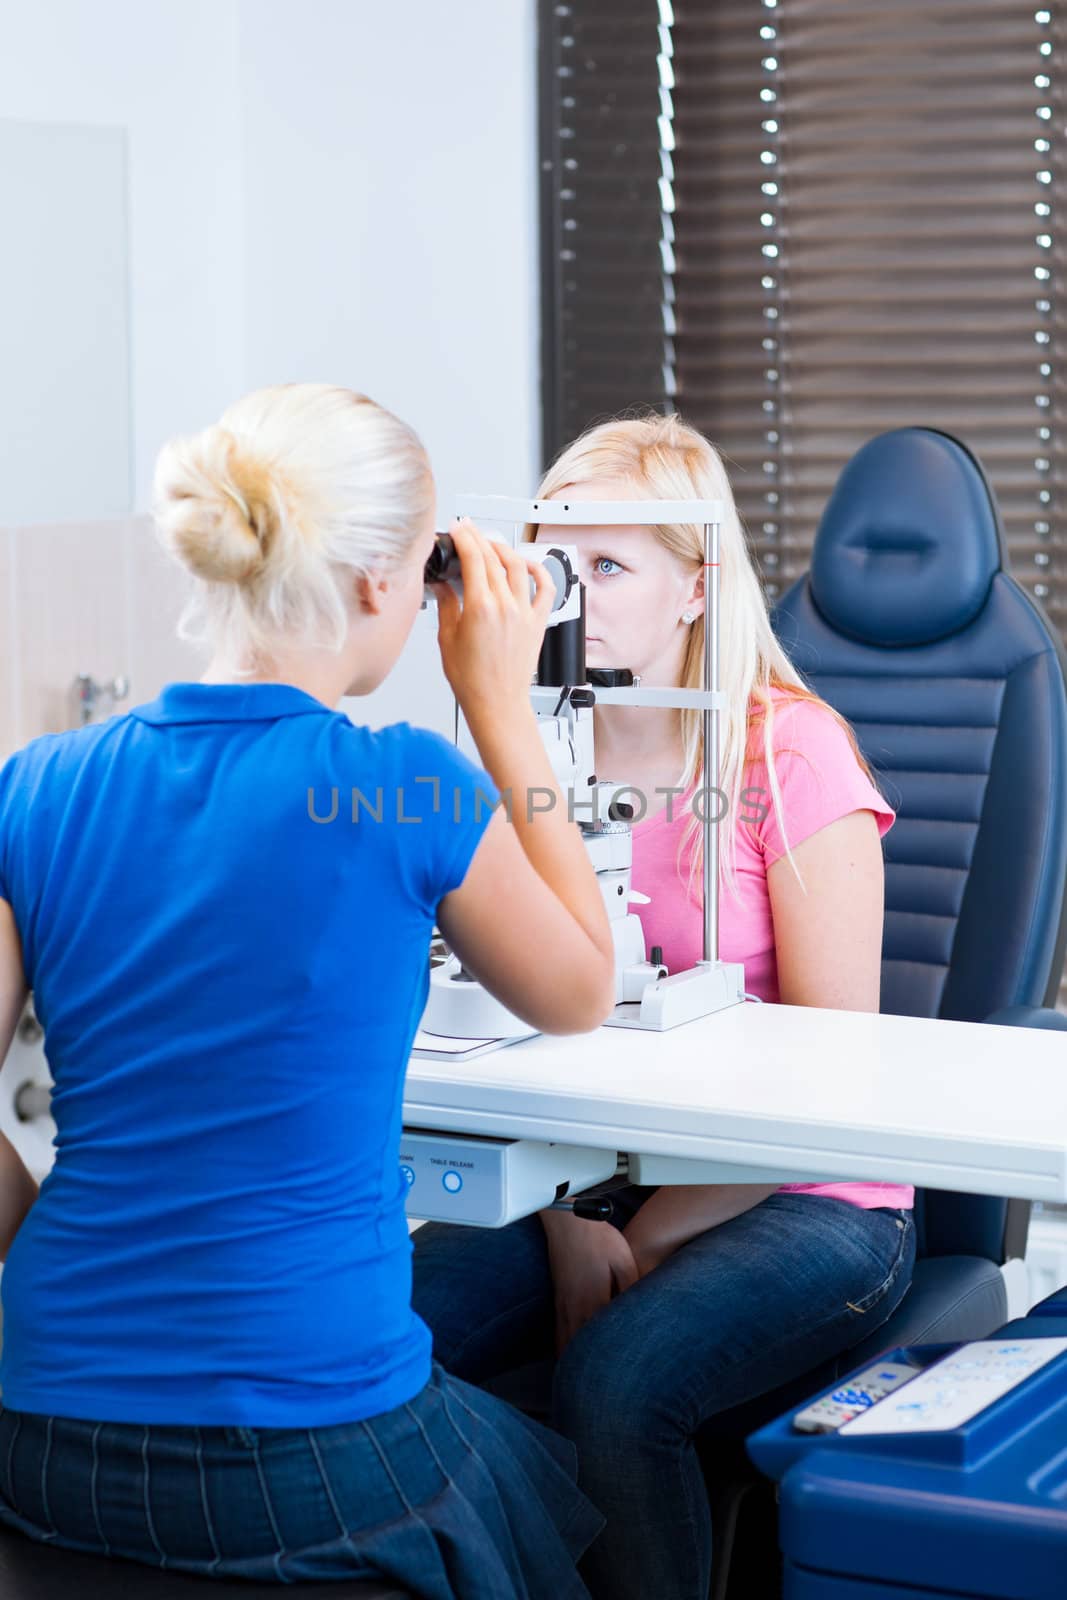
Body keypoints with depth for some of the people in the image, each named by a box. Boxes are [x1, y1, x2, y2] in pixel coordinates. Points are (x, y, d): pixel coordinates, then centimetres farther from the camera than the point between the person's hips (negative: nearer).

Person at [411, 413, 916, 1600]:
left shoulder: (791, 754, -10)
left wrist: (649, 1242, -13)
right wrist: (569, 1230, -10)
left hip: (805, 1203, -5)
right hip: (590, 1187, 5)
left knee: (612, 1378, -31)